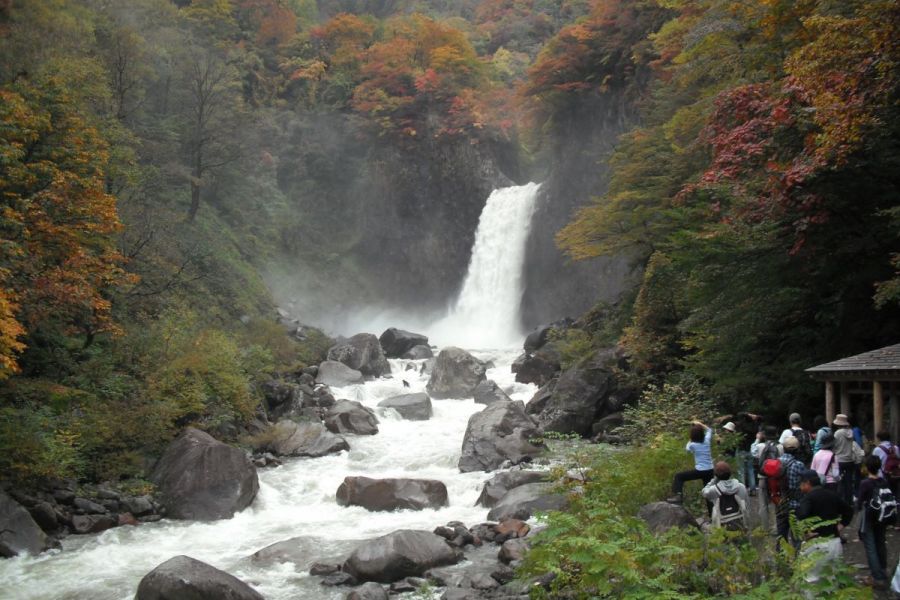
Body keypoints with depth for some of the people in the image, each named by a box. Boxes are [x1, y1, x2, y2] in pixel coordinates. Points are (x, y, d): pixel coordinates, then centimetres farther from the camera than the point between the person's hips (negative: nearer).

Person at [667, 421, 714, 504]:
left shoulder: (693, 445, -9)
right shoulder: (707, 440, 1)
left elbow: (687, 448, 17)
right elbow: (709, 430, 23)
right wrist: (700, 424, 18)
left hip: (700, 471, -5)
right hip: (710, 471, 5)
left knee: (678, 476, 5)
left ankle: (677, 495, -11)